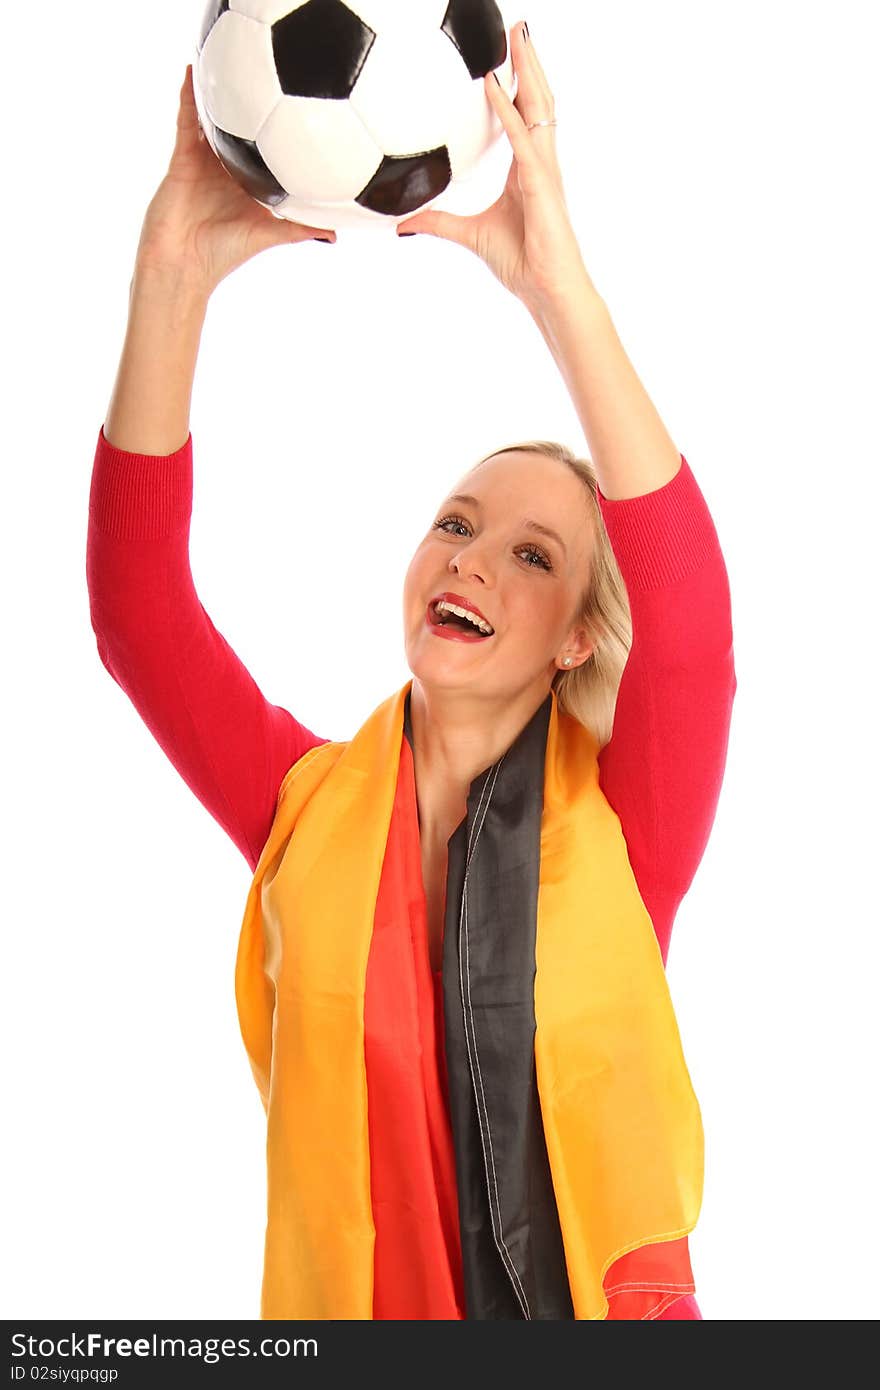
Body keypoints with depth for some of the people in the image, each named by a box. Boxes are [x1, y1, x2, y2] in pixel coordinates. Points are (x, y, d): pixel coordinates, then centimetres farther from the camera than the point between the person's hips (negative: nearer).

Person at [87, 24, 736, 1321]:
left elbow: (692, 626, -25)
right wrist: (175, 271, -25)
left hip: (597, 1304, -1)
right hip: (344, 1304, 2)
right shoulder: (311, 806, -2)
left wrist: (557, 283, -34)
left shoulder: (619, 822, -7)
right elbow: (137, 608, -14)